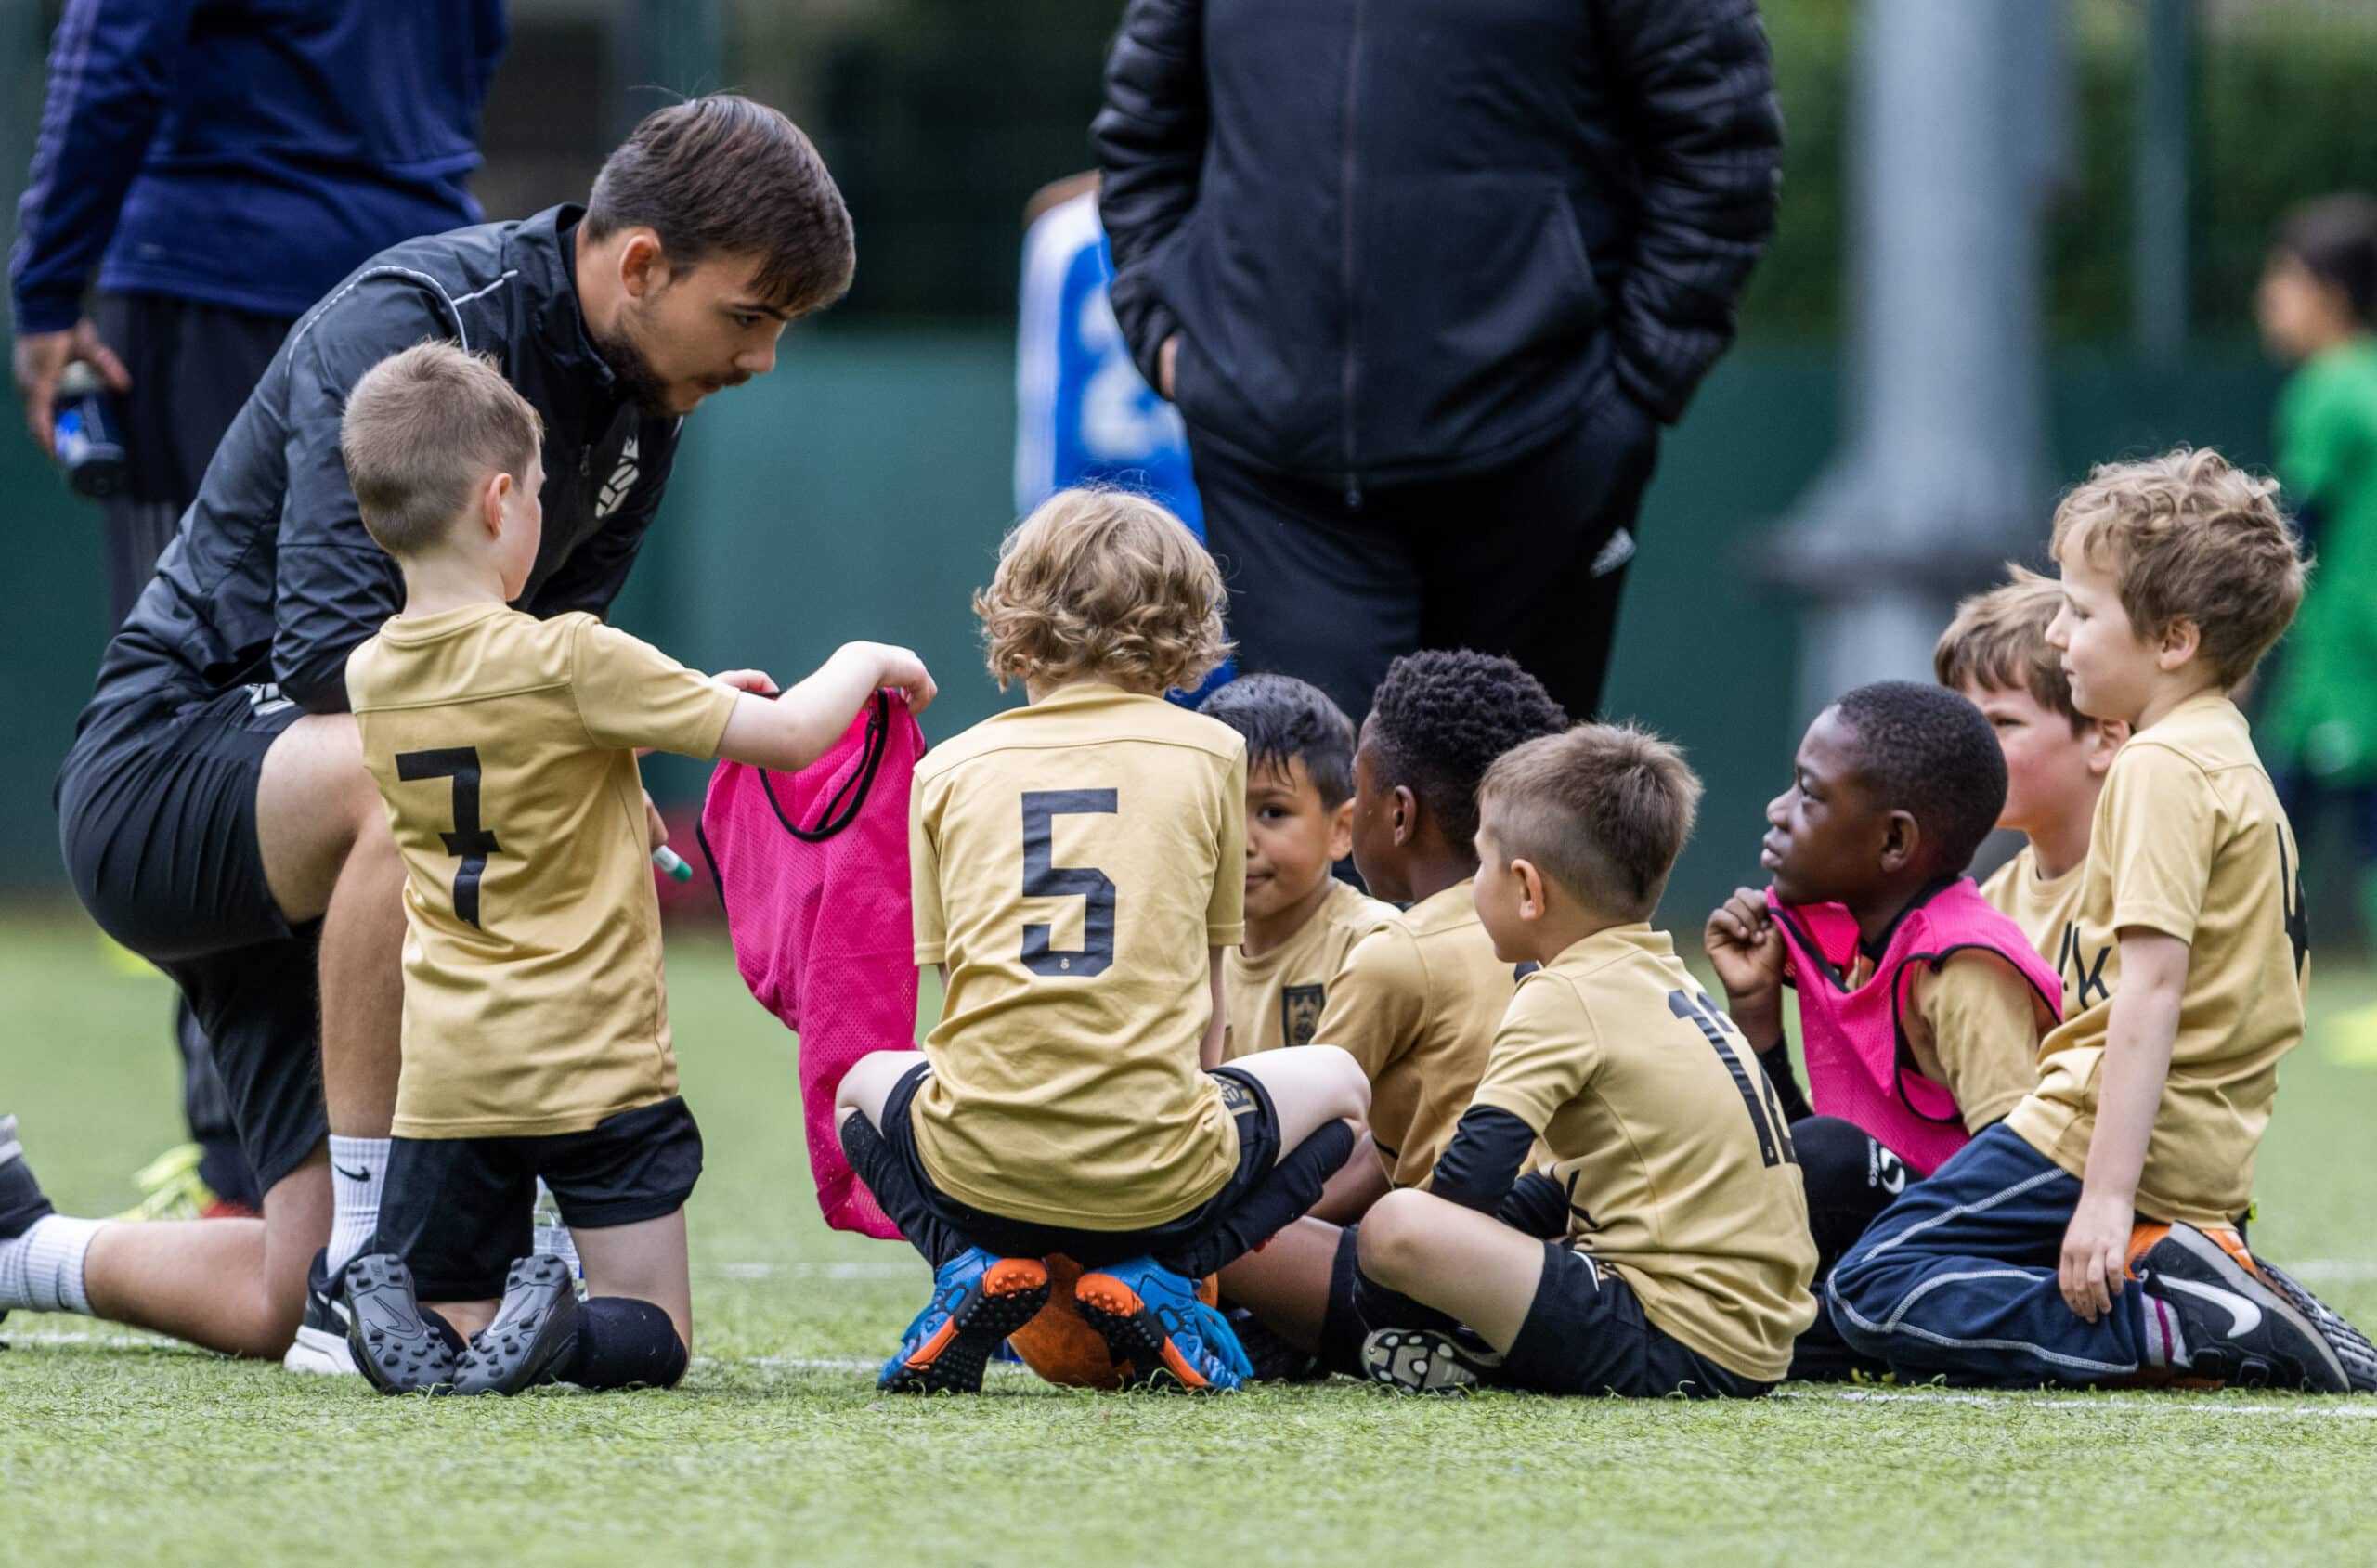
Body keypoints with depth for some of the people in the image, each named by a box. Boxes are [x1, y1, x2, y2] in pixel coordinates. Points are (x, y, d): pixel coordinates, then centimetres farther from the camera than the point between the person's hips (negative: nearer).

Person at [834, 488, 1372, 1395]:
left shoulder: (950, 768, 10)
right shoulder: (1208, 753, 8)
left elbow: (954, 983, 15)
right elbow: (1203, 994, 14)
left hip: (979, 1169, 2)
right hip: (1153, 1172, -2)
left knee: (863, 1087, 38)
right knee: (1338, 1084, 29)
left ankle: (976, 1264, 7)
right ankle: (1151, 1278, 5)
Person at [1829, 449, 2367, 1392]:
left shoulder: (2163, 767, -13)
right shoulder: (2236, 764, 17)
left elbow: (2151, 986, -22)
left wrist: (2108, 1194, -26)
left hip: (2117, 1135, -10)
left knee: (1873, 1293, -8)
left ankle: (2167, 1326, -19)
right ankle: (2207, 1280, 1)